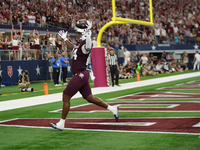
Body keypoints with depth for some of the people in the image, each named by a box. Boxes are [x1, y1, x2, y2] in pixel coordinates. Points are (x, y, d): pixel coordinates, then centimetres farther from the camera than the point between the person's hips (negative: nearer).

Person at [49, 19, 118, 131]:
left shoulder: (85, 44, -18)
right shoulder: (79, 43, 11)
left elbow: (87, 47, -46)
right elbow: (72, 47, 35)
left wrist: (88, 33, -55)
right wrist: (65, 39, 42)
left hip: (80, 75, -10)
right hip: (80, 75, 10)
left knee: (66, 97, -3)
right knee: (90, 98, 17)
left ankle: (61, 124, 6)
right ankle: (112, 108, 26)